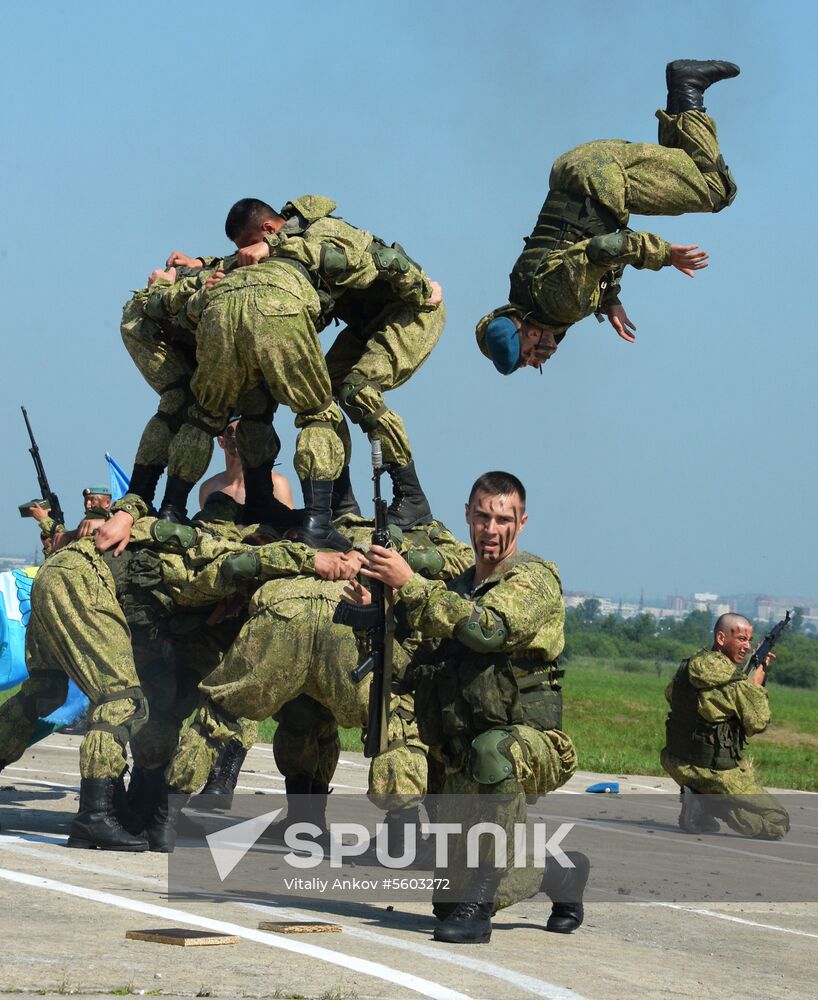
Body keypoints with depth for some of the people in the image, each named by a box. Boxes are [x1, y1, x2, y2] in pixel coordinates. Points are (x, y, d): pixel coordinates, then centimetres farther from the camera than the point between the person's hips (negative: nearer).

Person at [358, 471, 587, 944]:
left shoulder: (534, 578, -9)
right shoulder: (460, 587, 15)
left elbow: (486, 628, -28)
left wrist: (409, 583, -28)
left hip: (529, 748, -7)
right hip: (465, 759, 7)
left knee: (492, 751, -43)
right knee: (452, 899, 6)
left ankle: (477, 906, -35)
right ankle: (561, 872, 34)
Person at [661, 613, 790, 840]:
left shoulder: (688, 666, 2)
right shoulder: (735, 681, -18)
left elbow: (670, 695, 24)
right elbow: (757, 724, -8)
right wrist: (757, 685, 8)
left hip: (677, 764, 7)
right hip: (715, 773, -7)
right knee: (777, 822, 3)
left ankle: (699, 803, 14)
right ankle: (710, 804, -10)